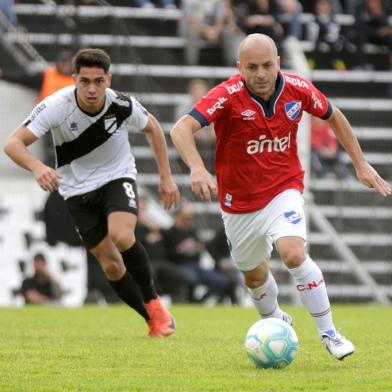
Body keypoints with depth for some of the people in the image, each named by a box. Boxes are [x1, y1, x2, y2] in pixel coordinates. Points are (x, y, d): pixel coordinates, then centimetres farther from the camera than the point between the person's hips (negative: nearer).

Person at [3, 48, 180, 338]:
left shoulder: (122, 105, -20)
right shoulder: (56, 106, -25)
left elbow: (153, 128, 2)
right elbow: (12, 144, -30)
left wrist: (166, 177, 3)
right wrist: (37, 167, -50)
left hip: (117, 177, -1)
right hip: (77, 188, 1)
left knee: (122, 236, -28)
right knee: (109, 262, -3)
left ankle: (153, 300, -5)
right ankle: (153, 320, 17)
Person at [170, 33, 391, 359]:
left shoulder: (298, 89, -13)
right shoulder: (228, 96, -22)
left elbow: (334, 116, 7)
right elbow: (181, 129, -33)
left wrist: (361, 164, 7)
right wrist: (197, 168, -50)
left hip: (284, 189, -1)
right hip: (240, 201, 1)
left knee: (294, 254, -25)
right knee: (254, 274, 17)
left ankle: (330, 334, -12)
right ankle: (274, 321, 49)